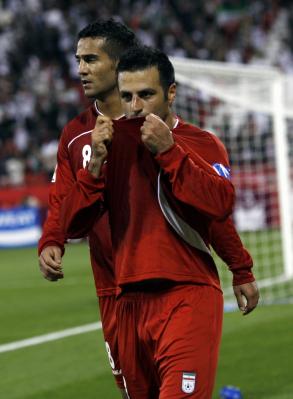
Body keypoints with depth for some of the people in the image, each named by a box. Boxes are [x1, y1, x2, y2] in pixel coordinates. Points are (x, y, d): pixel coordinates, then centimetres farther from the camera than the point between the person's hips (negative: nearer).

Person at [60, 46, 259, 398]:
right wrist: (96, 162, -8)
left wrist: (168, 151, -17)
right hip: (131, 301, 4)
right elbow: (72, 225, 4)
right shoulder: (111, 142, 10)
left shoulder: (202, 144, 1)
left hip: (188, 299, -4)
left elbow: (220, 205, -18)